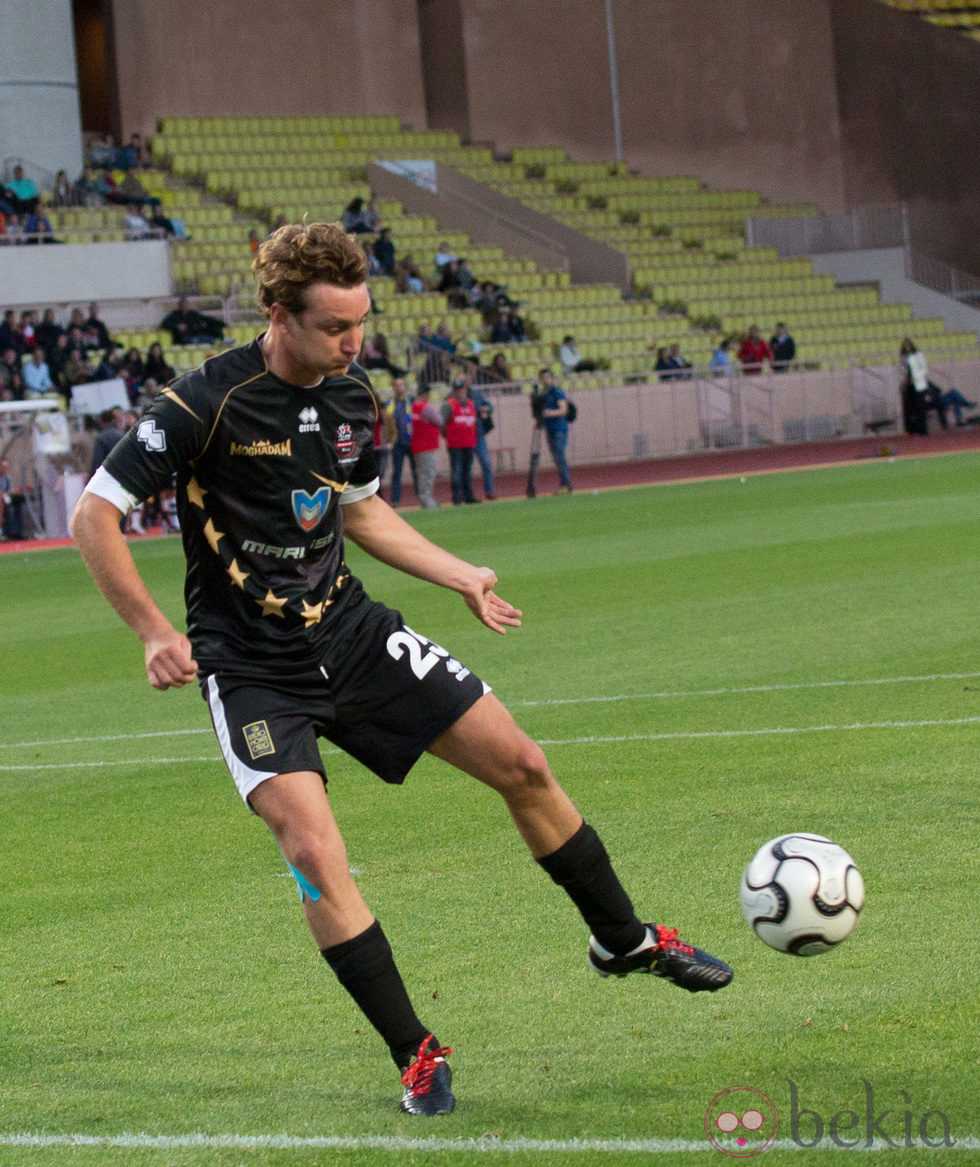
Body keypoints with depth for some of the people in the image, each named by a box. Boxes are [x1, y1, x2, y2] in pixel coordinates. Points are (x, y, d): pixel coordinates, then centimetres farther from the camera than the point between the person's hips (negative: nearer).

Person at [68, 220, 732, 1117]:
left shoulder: (352, 397, 1)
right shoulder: (209, 403, -20)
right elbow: (93, 516, -17)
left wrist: (461, 577, 14)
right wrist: (155, 633, -21)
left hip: (354, 635, 6)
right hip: (252, 669, -6)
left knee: (522, 765, 4)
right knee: (314, 851, -21)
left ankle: (624, 939, 26)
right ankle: (417, 1056, -6)